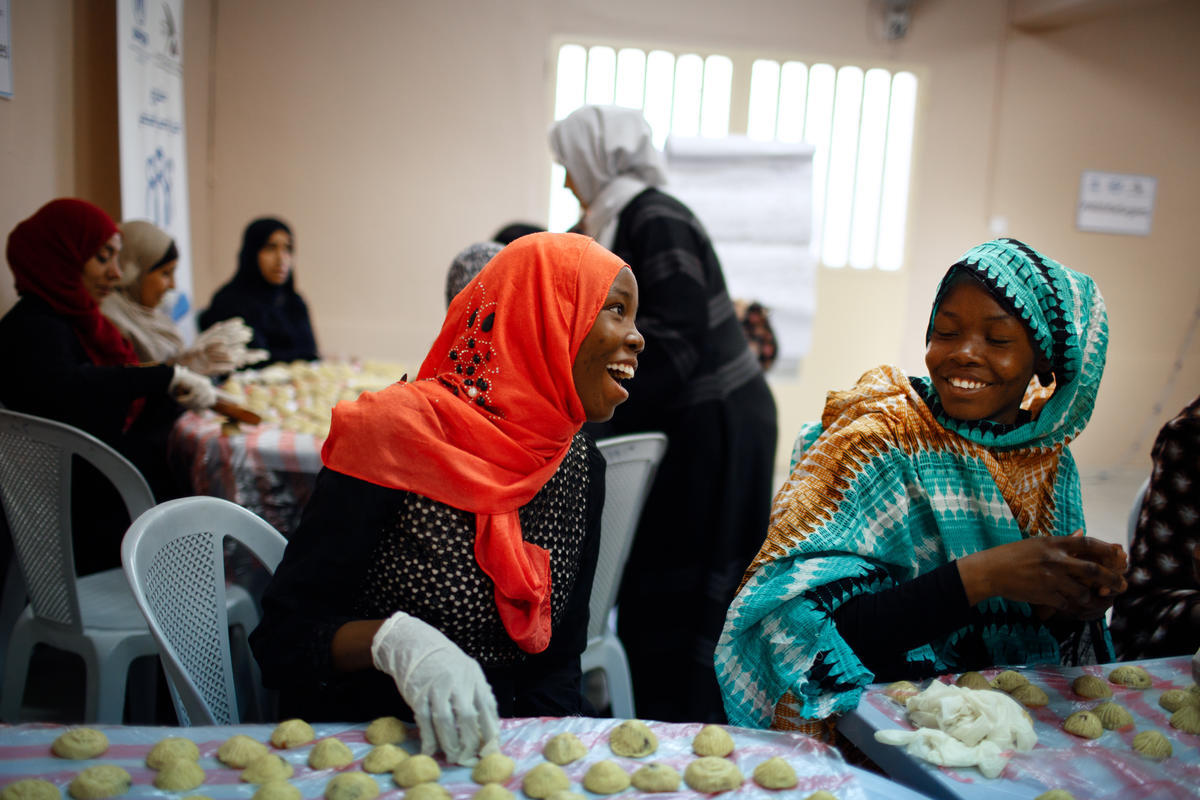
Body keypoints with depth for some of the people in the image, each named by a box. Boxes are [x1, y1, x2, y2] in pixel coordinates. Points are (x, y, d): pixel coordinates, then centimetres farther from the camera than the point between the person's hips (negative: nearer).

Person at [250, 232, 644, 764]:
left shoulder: (579, 464, 3)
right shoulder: (395, 436, -15)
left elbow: (557, 660, 8)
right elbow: (281, 639, -13)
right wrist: (391, 639, -32)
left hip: (497, 743, 6)